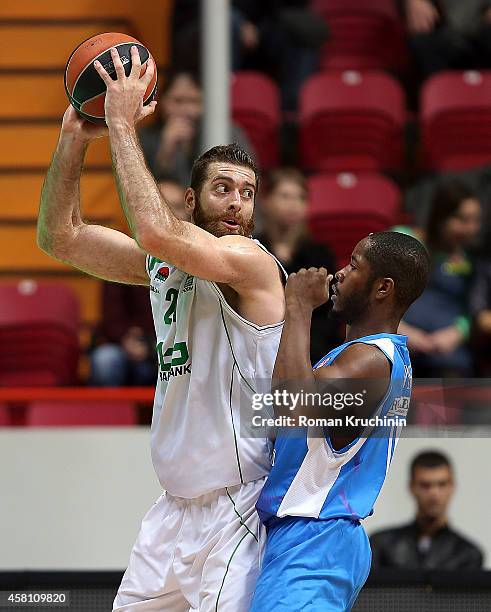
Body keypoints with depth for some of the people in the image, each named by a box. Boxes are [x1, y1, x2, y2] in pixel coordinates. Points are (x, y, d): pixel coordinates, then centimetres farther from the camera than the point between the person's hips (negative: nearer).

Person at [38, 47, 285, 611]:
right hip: (175, 506, 8)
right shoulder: (164, 263, 10)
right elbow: (59, 237, 11)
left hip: (237, 506, -8)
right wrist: (74, 137, 0)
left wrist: (122, 125, -23)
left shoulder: (253, 260, -14)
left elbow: (155, 230, -30)